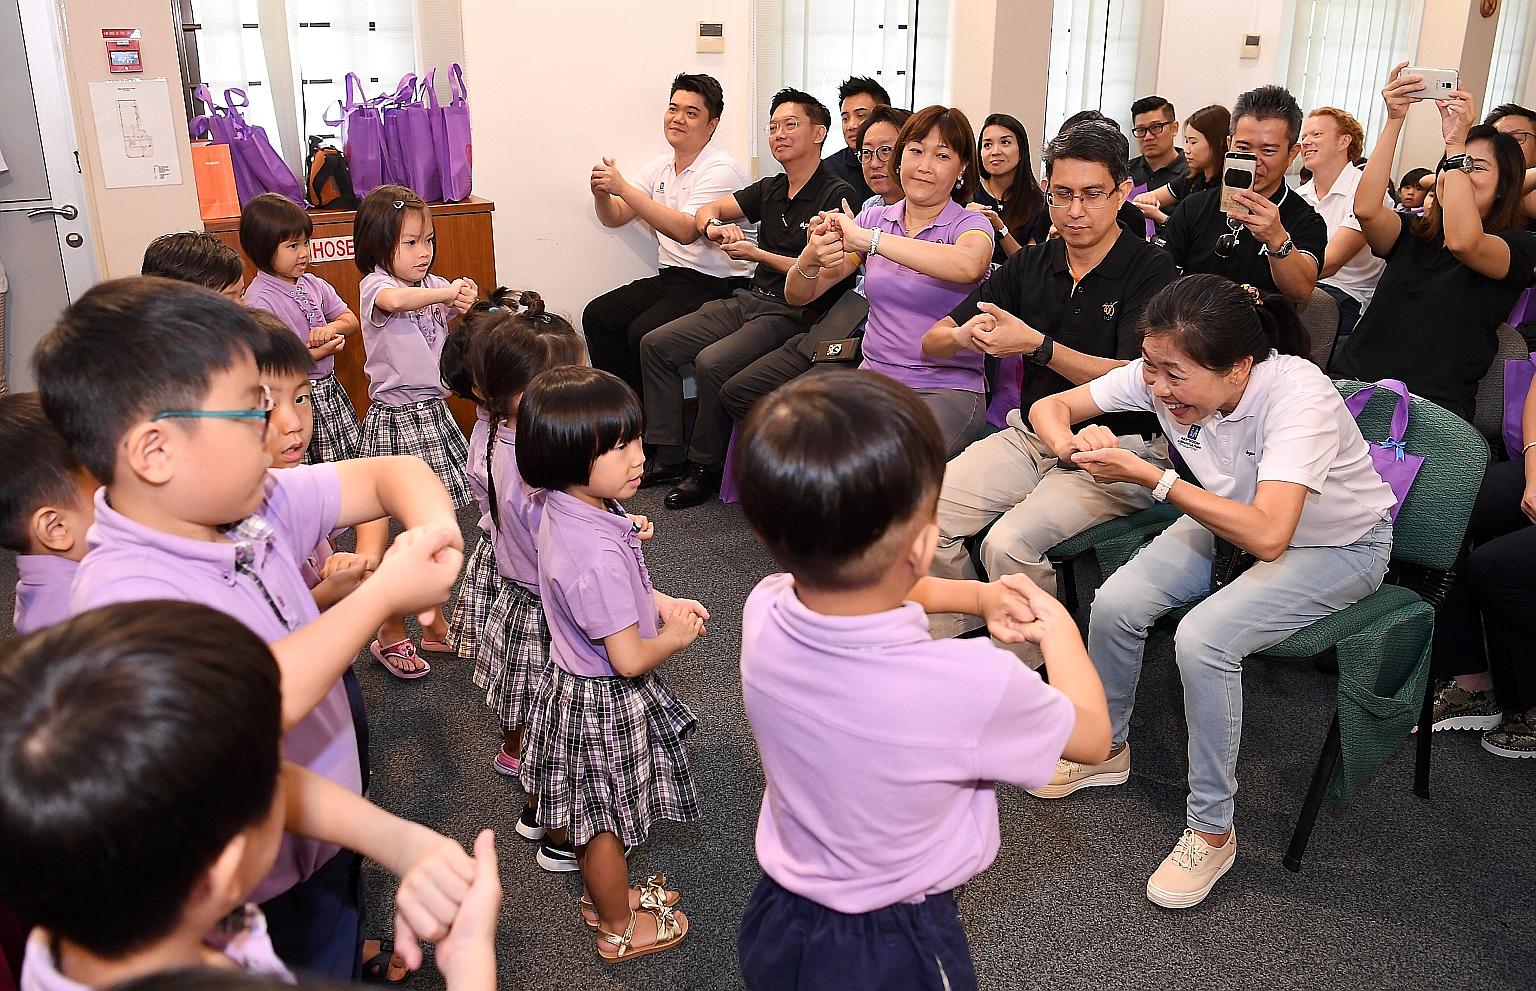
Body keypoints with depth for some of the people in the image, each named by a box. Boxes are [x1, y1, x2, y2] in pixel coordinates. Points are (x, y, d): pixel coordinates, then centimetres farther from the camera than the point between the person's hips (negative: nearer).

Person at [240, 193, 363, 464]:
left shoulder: (312, 284, 6)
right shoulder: (259, 299, -16)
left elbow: (351, 319, 14)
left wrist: (332, 328, -8)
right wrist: (318, 353, -19)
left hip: (330, 389, 7)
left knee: (351, 464, 11)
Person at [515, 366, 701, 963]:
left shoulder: (565, 509, -7)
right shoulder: (597, 555, -37)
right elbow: (630, 659, -29)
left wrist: (659, 602, 1)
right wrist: (677, 635, -11)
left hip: (574, 685, 9)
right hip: (605, 702, -9)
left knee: (592, 814, 27)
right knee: (606, 819, 15)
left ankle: (602, 897, 50)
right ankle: (620, 928, 38)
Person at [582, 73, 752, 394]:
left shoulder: (722, 169, -12)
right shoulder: (660, 166, 14)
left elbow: (685, 230, -25)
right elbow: (614, 218, 14)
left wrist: (623, 188, -26)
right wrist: (602, 193, -11)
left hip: (717, 285, -8)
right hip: (670, 278, 8)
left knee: (643, 332, -27)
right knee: (597, 315, -7)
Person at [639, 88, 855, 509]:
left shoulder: (837, 196, -9)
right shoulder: (770, 190, 15)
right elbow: (705, 211, 20)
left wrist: (756, 253, -16)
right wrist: (715, 227, -4)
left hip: (794, 313, -8)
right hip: (748, 300, 8)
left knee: (712, 362, -30)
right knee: (655, 344, -2)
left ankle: (706, 466, -10)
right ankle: (668, 455, 2)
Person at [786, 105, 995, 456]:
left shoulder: (971, 225, 0)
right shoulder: (875, 219, 10)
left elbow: (968, 265, -29)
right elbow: (797, 297, 6)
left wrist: (865, 238, -31)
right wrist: (810, 258, -19)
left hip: (948, 389, -3)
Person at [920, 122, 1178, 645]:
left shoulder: (1153, 269, -7)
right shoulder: (1030, 265, 8)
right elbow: (932, 341, 8)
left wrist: (1037, 345, -24)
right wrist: (965, 335, -17)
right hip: (1031, 435, 5)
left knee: (1009, 542, -28)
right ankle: (949, 645, 8)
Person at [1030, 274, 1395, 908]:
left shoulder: (1298, 396, -36)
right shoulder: (1162, 376, -19)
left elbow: (1268, 535, -45)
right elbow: (1049, 408, -10)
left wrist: (1146, 475, -42)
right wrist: (1075, 446, -33)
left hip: (1337, 546, -5)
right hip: (1233, 519, 6)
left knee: (1203, 637, -29)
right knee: (1115, 604, -17)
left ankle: (1212, 832, -9)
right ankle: (1107, 750, 12)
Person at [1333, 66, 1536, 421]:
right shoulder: (1411, 234, 18)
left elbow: (1462, 242, -17)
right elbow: (1365, 209, -5)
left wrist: (1456, 144, -13)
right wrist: (1394, 120, -8)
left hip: (1433, 407, -3)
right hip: (1352, 386, 4)